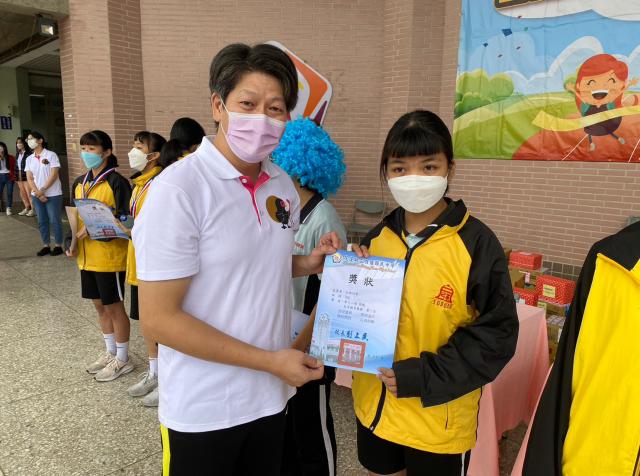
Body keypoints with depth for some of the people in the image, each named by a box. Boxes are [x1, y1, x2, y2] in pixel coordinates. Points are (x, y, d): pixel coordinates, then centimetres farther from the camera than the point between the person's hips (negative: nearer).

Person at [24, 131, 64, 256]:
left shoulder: (51, 155, -6)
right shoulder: (29, 159, 9)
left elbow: (54, 175, -12)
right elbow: (29, 178, 4)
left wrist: (42, 190, -15)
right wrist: (37, 193, -10)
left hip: (52, 195, -5)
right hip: (36, 196, 5)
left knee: (55, 221, 0)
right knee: (42, 221, 9)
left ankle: (58, 246, 9)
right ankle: (46, 246, 17)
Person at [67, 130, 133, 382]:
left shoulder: (116, 182, -13)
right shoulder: (79, 183, 11)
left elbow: (127, 220, -16)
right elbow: (75, 217, 18)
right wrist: (73, 243, 4)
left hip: (109, 256, -8)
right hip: (86, 256, 8)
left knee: (114, 307, 4)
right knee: (100, 306, 17)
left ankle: (122, 359, 19)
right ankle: (110, 352, 34)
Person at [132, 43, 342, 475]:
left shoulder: (283, 185, 0)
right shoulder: (178, 189, -21)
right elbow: (158, 318, -20)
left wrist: (307, 264, -5)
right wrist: (269, 361, -19)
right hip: (203, 408, -6)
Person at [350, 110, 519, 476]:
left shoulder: (477, 243, -16)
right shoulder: (377, 238, -1)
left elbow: (496, 335, -14)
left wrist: (420, 377, -21)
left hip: (438, 420, -4)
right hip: (374, 406, 5)